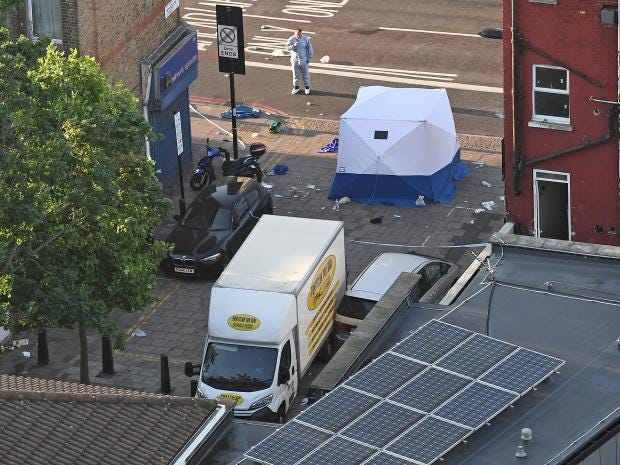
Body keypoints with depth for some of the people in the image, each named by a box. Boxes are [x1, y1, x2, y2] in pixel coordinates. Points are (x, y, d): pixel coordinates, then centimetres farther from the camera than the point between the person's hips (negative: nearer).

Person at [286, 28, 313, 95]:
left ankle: (307, 87, 19)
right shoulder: (291, 39, -6)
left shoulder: (305, 39, -8)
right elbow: (288, 47, -12)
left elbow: (309, 48, -2)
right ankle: (296, 87, 23)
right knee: (296, 74, 10)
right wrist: (294, 46, -30)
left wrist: (309, 58, -3)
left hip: (304, 60, -1)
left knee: (305, 74, 6)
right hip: (295, 60, 1)